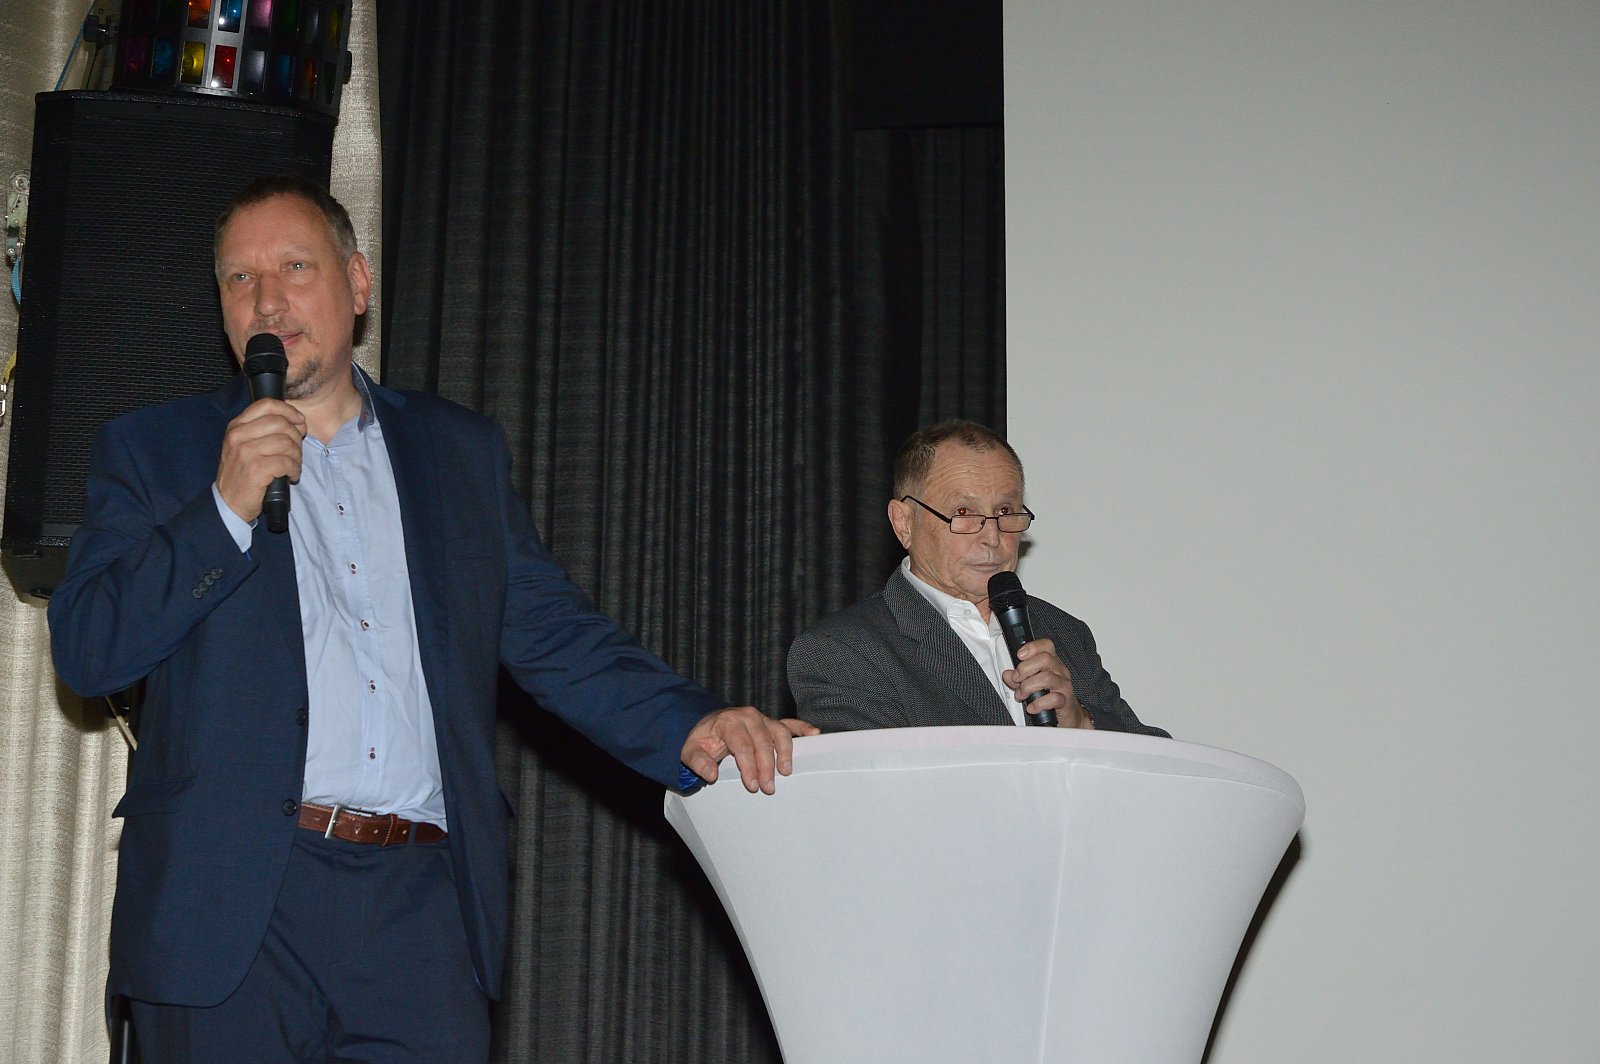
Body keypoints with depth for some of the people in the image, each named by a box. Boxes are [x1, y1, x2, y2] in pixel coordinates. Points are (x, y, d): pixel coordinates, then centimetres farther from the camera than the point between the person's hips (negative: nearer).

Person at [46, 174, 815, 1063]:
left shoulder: (460, 451, 17)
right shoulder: (154, 451, 11)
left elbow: (550, 636, 12)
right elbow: (85, 652, 0)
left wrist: (689, 725, -4)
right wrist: (227, 509, -10)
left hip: (421, 903, 2)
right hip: (233, 903, -1)